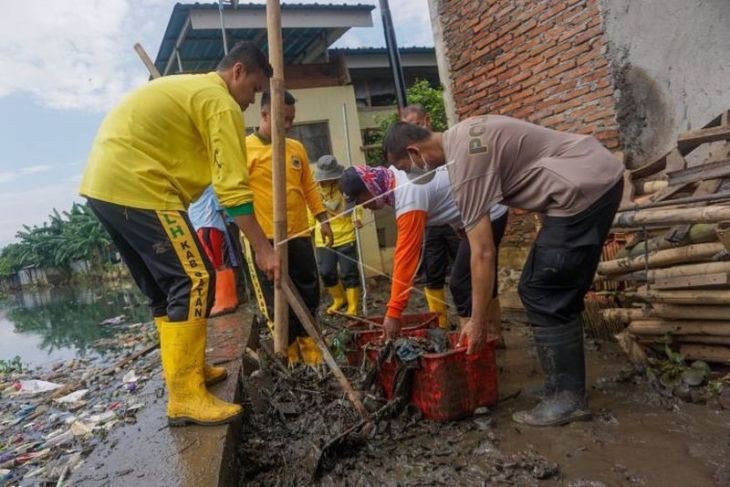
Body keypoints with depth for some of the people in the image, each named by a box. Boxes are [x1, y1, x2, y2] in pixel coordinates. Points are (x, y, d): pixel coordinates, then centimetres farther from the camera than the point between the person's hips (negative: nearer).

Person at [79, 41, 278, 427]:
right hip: (136, 187, -10)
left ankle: (184, 370, 22)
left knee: (164, 286, 14)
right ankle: (185, 396, -10)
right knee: (194, 279, -12)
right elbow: (233, 185, -15)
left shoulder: (188, 87, 24)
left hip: (103, 184, 10)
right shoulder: (221, 103, -7)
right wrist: (263, 248, -13)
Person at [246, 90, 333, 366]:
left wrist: (322, 220, 10)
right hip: (267, 239, -4)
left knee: (309, 297, 10)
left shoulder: (296, 148, 12)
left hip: (299, 235, 5)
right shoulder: (244, 149, -4)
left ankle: (311, 356, 26)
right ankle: (291, 359, 21)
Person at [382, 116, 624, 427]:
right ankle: (564, 387, 18)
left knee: (544, 297, -7)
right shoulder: (462, 137, 11)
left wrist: (477, 322, -11)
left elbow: (482, 253, -18)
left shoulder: (464, 160, -18)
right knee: (539, 291, 10)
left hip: (585, 188, -10)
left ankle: (567, 399, 3)